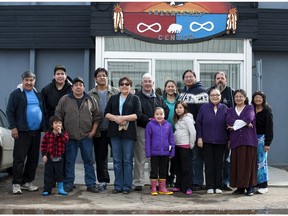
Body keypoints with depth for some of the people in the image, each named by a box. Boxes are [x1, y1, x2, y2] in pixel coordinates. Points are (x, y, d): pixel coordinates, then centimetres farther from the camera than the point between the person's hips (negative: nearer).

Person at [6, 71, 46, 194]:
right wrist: (13, 127, -13)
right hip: (22, 132, -6)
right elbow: (9, 111, -5)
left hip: (36, 132, 6)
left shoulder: (38, 95, 16)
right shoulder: (16, 94, -2)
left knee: (33, 159, 9)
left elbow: (43, 111, 19)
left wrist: (43, 127, 11)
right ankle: (16, 184, 2)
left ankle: (27, 182, 20)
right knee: (19, 158, -4)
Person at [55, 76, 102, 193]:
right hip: (70, 136, 0)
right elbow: (58, 116, 5)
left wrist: (93, 131, 1)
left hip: (86, 136, 1)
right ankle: (68, 184, 15)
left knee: (88, 161, 5)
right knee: (70, 161, 6)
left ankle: (91, 184, 12)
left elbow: (97, 116, 9)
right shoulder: (64, 100, 3)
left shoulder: (91, 100, 6)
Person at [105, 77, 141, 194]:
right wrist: (116, 118, -10)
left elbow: (138, 114, -4)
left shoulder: (135, 99, 7)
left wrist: (124, 118, -14)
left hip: (128, 132, -3)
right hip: (115, 132, 3)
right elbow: (106, 113, 9)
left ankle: (127, 186, 5)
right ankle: (118, 186, 11)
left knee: (128, 160, -1)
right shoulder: (113, 98, 16)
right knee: (117, 160, 5)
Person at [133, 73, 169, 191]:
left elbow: (166, 110, 10)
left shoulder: (158, 97, 16)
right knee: (140, 158, -1)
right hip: (141, 130, -4)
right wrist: (148, 120, -15)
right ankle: (138, 182, 6)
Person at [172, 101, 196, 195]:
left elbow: (193, 132, -14)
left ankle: (187, 187, 0)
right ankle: (178, 185, 20)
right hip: (177, 145, 8)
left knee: (186, 167, -4)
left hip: (185, 146, -8)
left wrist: (191, 144, -12)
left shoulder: (187, 118, -9)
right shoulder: (177, 119, 16)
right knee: (178, 167, 12)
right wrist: (173, 143, 10)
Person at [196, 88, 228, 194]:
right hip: (207, 141, -1)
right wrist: (199, 137, -3)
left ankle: (218, 186, 15)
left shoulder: (225, 108, 4)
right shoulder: (204, 108, 2)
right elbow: (198, 123, 3)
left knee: (219, 164, 6)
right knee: (209, 164, 3)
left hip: (221, 141, 1)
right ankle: (210, 187, 10)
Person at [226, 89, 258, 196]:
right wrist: (245, 123, -11)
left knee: (248, 163, -3)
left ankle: (250, 187, 3)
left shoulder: (250, 108, 11)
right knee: (237, 164, 0)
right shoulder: (231, 110, 17)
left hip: (249, 140, -2)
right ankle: (240, 187, 7)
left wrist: (235, 125, -8)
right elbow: (228, 121, -4)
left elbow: (249, 118, -11)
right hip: (235, 141, 2)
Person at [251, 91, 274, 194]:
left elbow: (269, 128, -6)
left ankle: (263, 186, 2)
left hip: (262, 139, -4)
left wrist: (267, 143, -12)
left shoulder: (267, 111, -3)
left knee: (261, 162, -4)